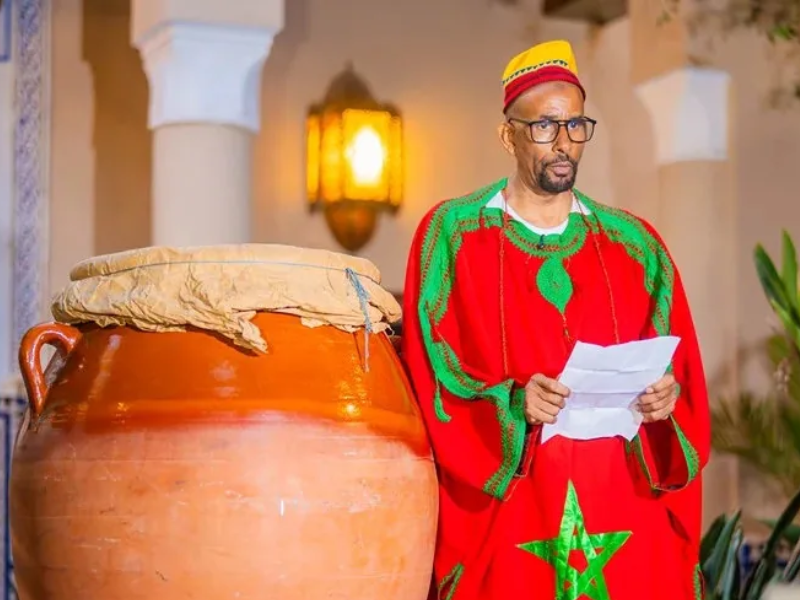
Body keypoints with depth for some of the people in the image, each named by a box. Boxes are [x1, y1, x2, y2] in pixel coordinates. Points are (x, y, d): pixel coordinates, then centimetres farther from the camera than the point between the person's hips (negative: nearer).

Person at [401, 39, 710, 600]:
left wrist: (666, 395, -13)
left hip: (625, 515, 3)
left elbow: (681, 370, 9)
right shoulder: (451, 233, 1)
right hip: (505, 514, -3)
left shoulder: (635, 245, 10)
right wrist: (511, 405, -21)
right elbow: (433, 374, -5)